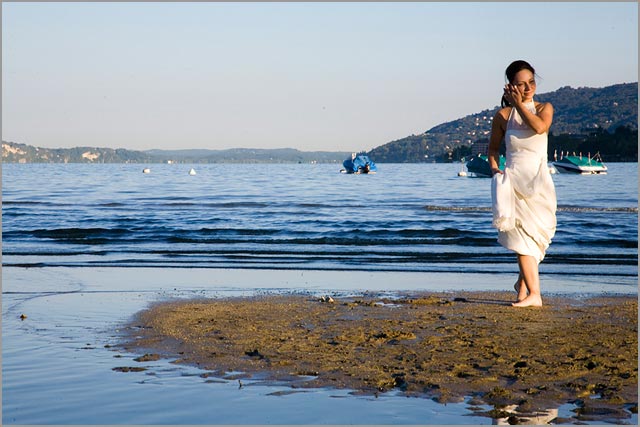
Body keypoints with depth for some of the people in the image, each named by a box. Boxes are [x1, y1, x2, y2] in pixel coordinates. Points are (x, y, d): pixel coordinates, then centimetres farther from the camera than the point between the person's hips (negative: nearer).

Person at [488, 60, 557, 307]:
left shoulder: (544, 108, 4)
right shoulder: (503, 115, 3)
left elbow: (539, 126, -19)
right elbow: (493, 146, 16)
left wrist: (518, 104, -11)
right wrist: (495, 170, 0)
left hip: (539, 182, 1)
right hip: (514, 181, -1)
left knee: (532, 236, 5)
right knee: (522, 235, -13)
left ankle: (523, 285, 29)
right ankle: (533, 294, -17)